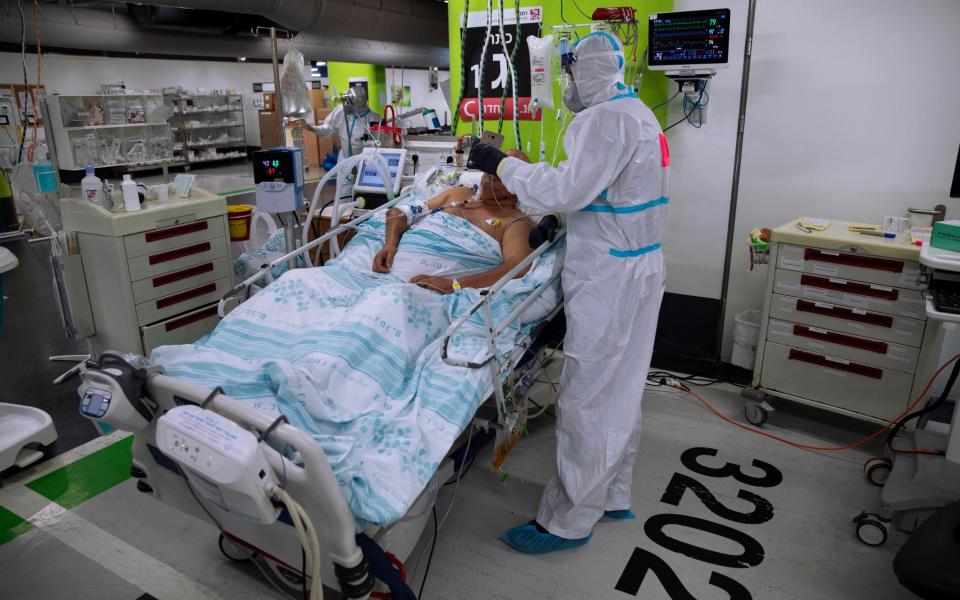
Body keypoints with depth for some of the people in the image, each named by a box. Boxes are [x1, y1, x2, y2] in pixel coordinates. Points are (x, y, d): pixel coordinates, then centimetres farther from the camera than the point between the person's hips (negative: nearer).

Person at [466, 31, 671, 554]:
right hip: (638, 269, 10)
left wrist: (501, 164, -13)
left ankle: (569, 521, 12)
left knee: (587, 399, -2)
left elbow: (568, 188, -23)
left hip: (609, 280, -10)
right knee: (620, 390, 18)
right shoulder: (639, 114, 16)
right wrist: (556, 219, 16)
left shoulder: (606, 119, -17)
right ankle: (612, 495, 34)